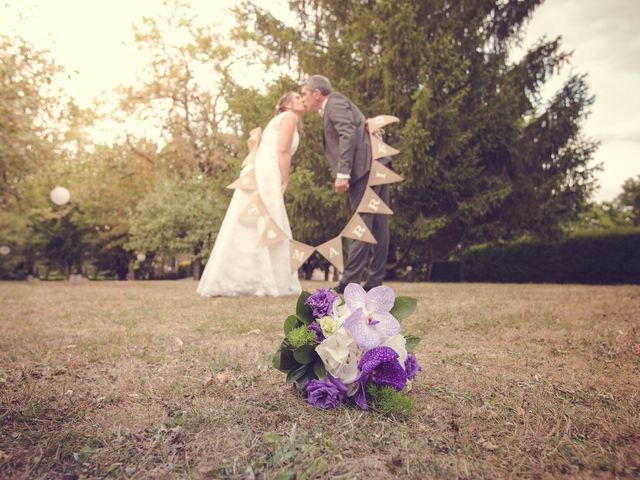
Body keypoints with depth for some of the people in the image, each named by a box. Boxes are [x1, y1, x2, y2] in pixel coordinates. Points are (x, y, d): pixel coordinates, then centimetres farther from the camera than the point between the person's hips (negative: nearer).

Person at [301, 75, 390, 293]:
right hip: (375, 167, 10)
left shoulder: (335, 102, -1)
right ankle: (374, 281, 11)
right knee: (377, 225, 6)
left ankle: (350, 281, -8)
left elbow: (348, 135, -16)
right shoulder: (332, 108, 28)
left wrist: (342, 173, -22)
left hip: (366, 168, -10)